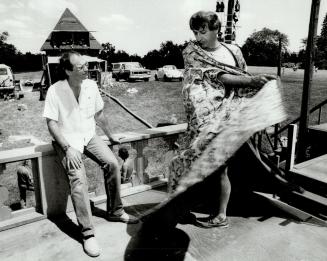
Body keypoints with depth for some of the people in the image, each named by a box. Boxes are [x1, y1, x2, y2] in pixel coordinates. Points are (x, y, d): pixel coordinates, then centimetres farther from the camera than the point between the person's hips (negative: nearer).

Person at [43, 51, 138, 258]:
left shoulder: (91, 85, -3)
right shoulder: (55, 91, -16)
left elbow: (99, 114, 9)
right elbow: (52, 123, -14)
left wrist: (111, 136, 16)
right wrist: (68, 149, -23)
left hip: (89, 136, 5)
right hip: (67, 140, -4)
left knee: (112, 164, -13)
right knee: (78, 178, -24)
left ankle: (115, 211, 7)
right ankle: (88, 233, -13)